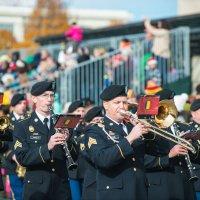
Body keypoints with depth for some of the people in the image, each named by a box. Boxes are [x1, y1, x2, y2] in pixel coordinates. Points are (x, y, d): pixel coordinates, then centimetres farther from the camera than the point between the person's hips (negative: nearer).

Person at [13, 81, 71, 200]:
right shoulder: (22, 127, 0)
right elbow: (22, 158, -12)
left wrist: (67, 141, -14)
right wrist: (47, 147, -25)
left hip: (62, 187, 3)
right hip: (37, 189, -3)